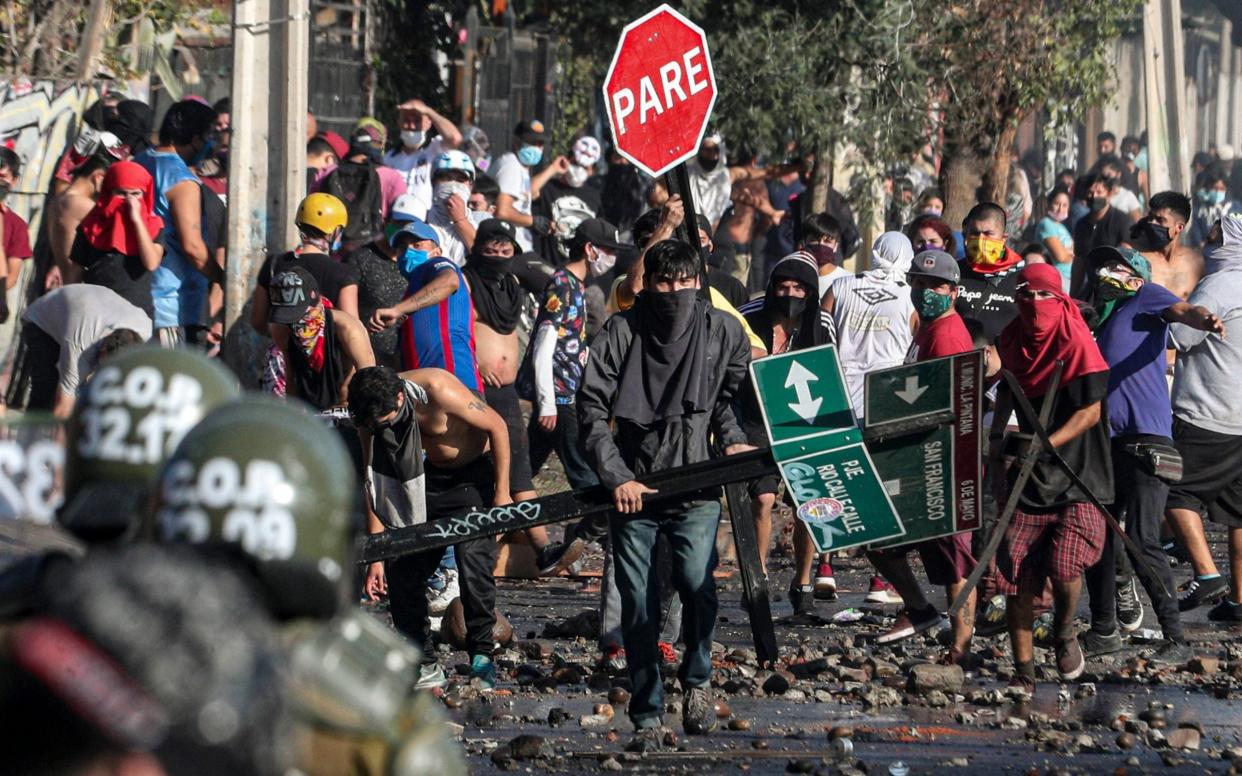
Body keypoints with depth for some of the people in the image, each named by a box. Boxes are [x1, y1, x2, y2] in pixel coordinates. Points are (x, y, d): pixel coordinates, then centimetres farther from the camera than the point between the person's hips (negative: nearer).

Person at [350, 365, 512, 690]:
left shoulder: (438, 391, -33)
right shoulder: (372, 415, -15)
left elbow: (497, 426, -19)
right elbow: (375, 485, -7)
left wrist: (502, 492, -17)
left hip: (474, 474, -6)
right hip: (432, 477, 6)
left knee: (473, 563, -20)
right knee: (400, 568, -4)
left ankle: (482, 659, -6)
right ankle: (423, 665, 5)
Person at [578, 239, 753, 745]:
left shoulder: (722, 331, 2)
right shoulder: (621, 332, -2)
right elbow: (592, 408, -3)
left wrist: (732, 437, 5)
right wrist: (616, 477, -10)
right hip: (633, 488, 0)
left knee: (697, 583, -22)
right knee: (638, 608, -1)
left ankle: (696, 679, 4)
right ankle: (647, 716, 11)